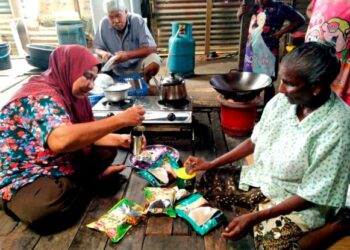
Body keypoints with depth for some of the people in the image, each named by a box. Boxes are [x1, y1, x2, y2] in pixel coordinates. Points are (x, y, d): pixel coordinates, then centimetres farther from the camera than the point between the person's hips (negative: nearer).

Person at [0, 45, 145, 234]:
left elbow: (83, 133, 7)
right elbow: (61, 140, -46)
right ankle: (94, 180, -11)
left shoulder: (68, 93, 2)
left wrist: (119, 139, -11)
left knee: (107, 150, 3)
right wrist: (120, 120, -41)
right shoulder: (41, 98, -27)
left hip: (61, 164, 8)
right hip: (23, 177, -7)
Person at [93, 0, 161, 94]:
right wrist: (103, 53, -29)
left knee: (154, 62, -31)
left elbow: (151, 48, -24)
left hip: (137, 65, -2)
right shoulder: (103, 24, -12)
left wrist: (128, 55, -36)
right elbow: (97, 48, -4)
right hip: (117, 70, 3)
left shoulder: (137, 20, -19)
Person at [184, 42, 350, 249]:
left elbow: (312, 196, -22)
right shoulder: (281, 101, -10)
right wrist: (212, 164, 0)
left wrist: (256, 217, -27)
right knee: (203, 181, 1)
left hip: (300, 204, -5)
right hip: (262, 179, 6)